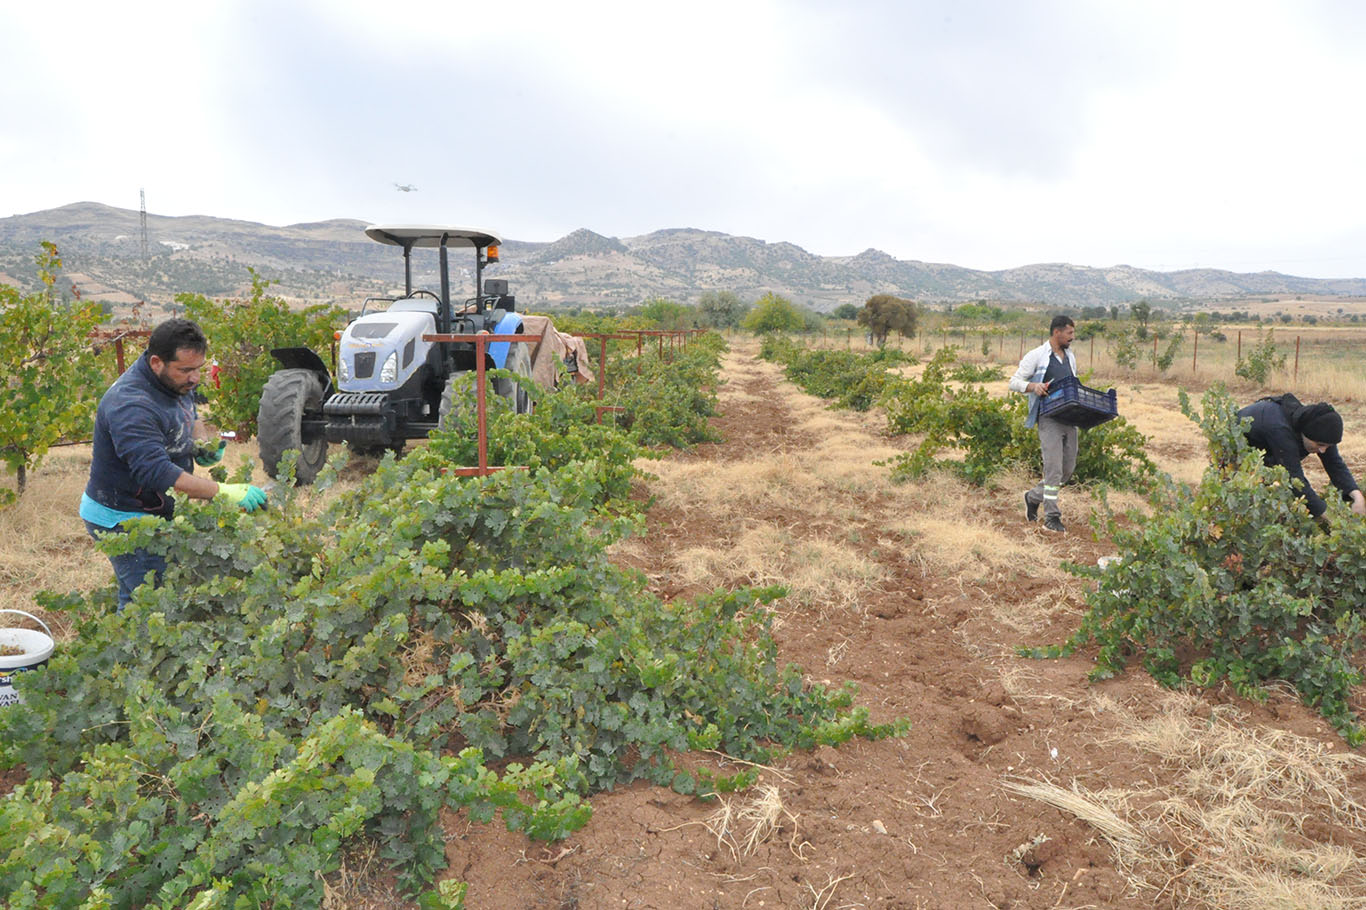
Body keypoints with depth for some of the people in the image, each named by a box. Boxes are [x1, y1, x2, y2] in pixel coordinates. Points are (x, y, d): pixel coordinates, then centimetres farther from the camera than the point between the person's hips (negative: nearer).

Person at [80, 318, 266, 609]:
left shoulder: (176, 380, 0)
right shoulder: (131, 407, -30)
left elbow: (190, 413, 22)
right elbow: (157, 472, -40)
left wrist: (201, 443, 0)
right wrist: (224, 492, -43)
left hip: (157, 510, 9)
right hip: (121, 519, -9)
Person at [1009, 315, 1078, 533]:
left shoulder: (1070, 357, 19)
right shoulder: (1037, 356, -2)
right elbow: (1014, 382, -3)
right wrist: (1033, 386, -22)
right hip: (1049, 418, -7)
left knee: (1068, 468, 9)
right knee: (1054, 468, -10)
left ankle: (1034, 497, 26)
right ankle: (1052, 517, -4)